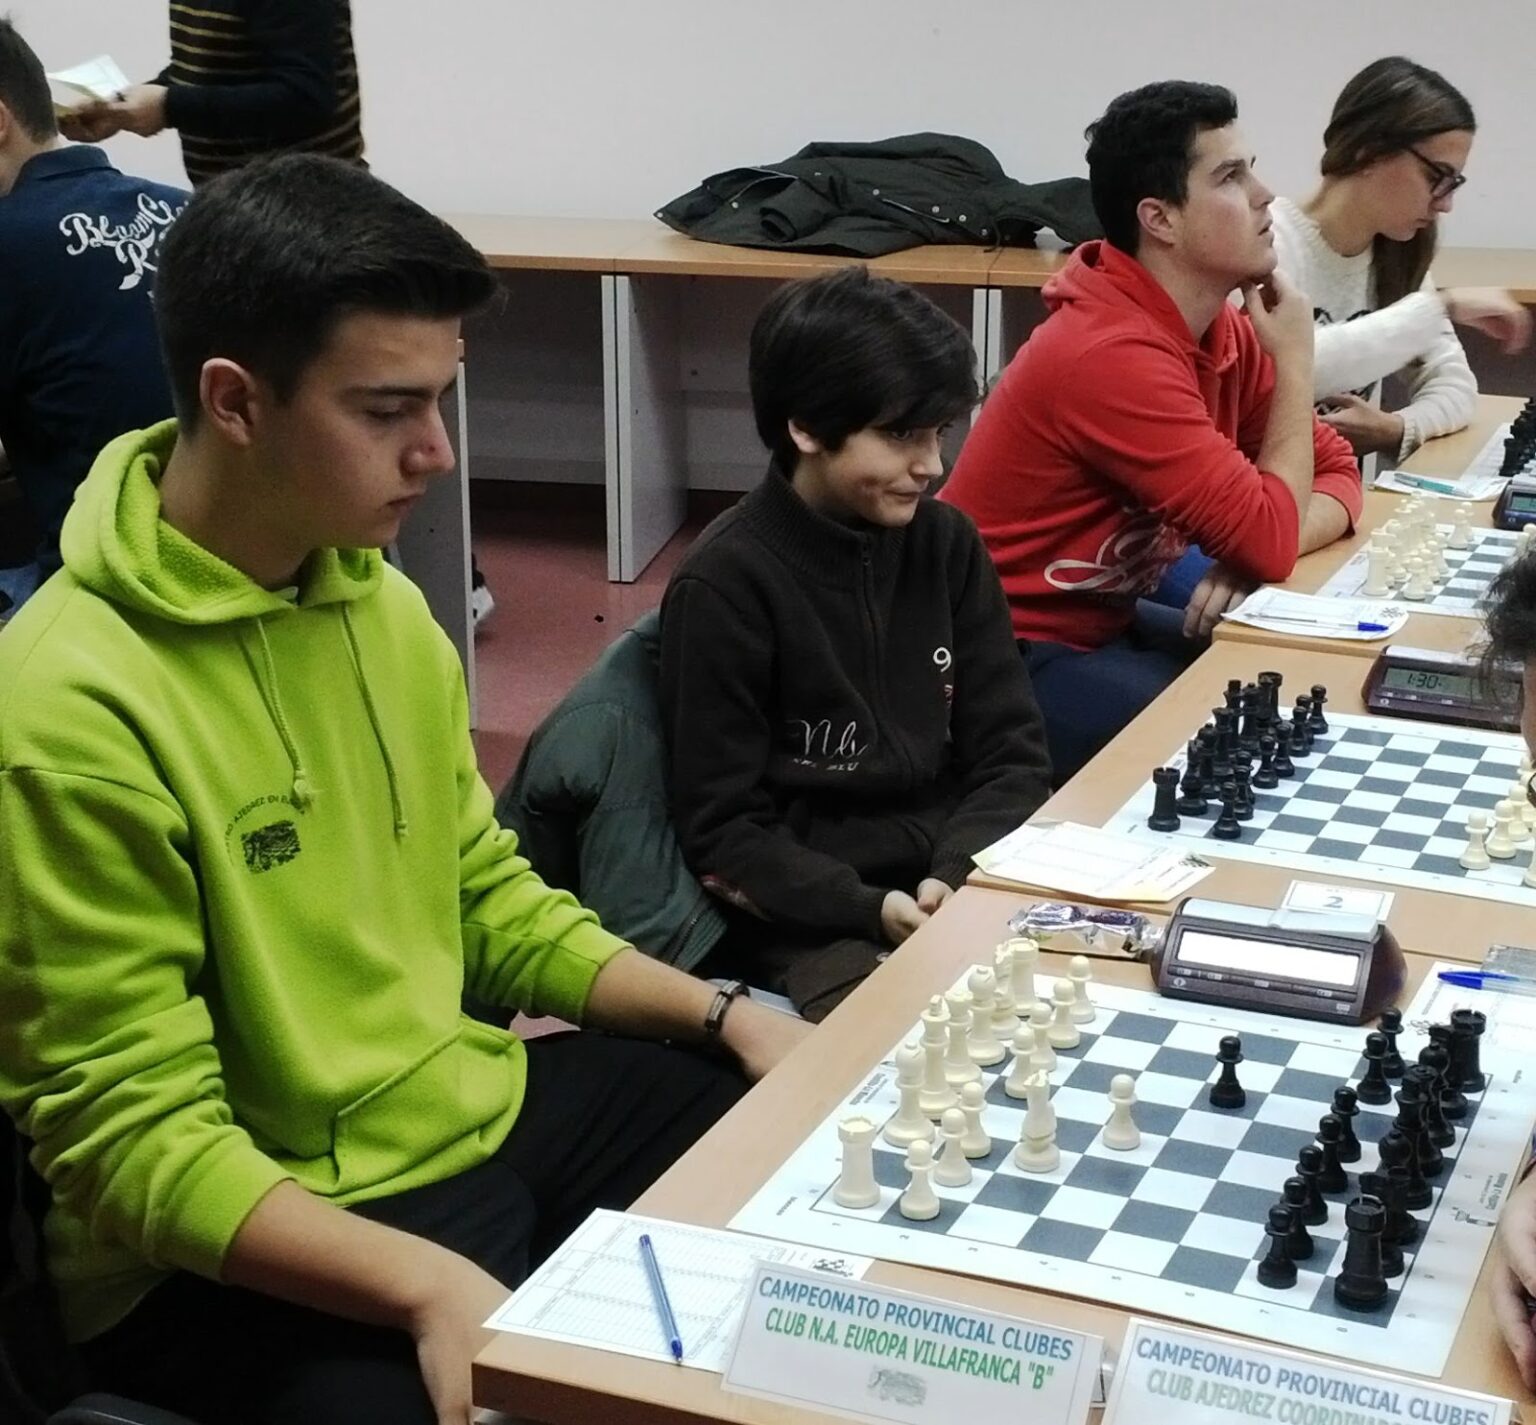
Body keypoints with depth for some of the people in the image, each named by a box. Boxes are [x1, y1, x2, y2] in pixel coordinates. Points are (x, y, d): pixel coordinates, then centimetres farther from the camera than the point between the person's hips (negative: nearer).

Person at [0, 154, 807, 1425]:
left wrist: (723, 1014, 2)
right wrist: (428, 1283, -33)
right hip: (244, 1250, -8)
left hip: (480, 1115, 8)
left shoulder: (381, 599, 3)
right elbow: (142, 1150, -22)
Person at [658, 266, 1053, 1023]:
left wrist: (958, 878, -12)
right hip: (809, 925, -5)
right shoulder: (724, 585, -11)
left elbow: (1012, 756, 6)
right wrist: (871, 910, -21)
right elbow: (722, 836, -8)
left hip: (956, 887, 5)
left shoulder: (946, 544, 5)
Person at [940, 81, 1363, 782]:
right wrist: (1294, 360, -11)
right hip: (1010, 657, -9)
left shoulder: (1221, 330, 2)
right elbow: (1272, 537, -24)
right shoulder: (1112, 354, -25)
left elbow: (1335, 473, 6)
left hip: (1105, 627, 9)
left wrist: (1253, 555, -16)